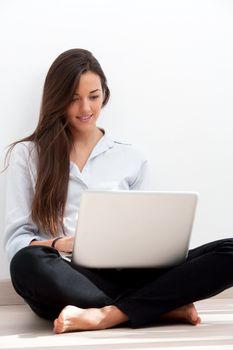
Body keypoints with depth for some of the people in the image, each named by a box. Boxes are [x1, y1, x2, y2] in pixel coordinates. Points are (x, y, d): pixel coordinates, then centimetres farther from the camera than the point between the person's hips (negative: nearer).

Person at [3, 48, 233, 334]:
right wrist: (62, 244, -15)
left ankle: (108, 315, -32)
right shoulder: (26, 155, 11)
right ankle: (165, 307, -26)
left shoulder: (130, 158, 18)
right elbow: (16, 239, 5)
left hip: (123, 275, 2)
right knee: (27, 263, -39)